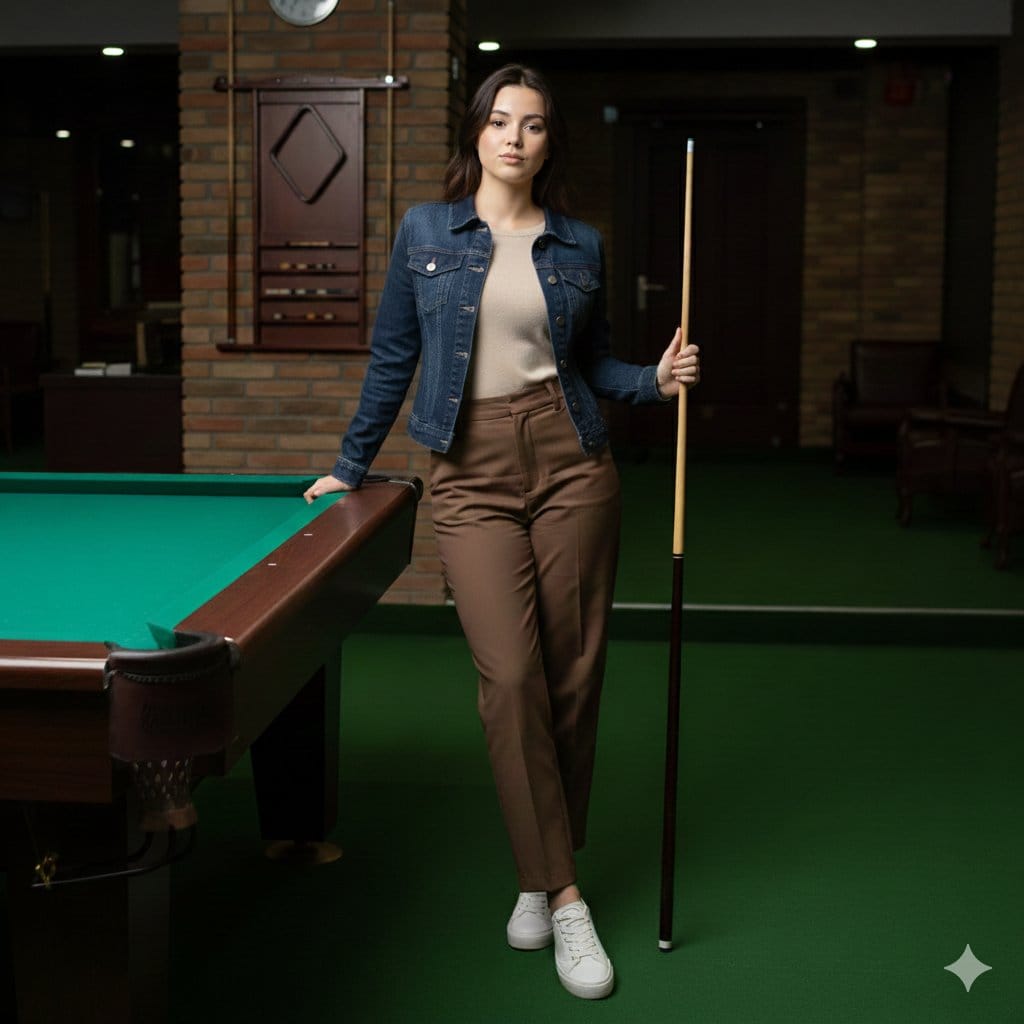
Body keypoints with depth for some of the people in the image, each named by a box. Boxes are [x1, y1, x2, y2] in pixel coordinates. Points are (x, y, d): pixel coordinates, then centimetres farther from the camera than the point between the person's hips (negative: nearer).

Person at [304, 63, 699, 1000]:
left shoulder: (579, 246, 8)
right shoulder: (425, 231, 6)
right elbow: (393, 357, 11)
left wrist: (656, 381, -2)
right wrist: (351, 465, 15)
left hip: (570, 462, 2)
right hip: (471, 472, -1)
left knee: (572, 675, 4)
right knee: (511, 676, -11)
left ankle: (543, 871, 21)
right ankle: (560, 895, -2)